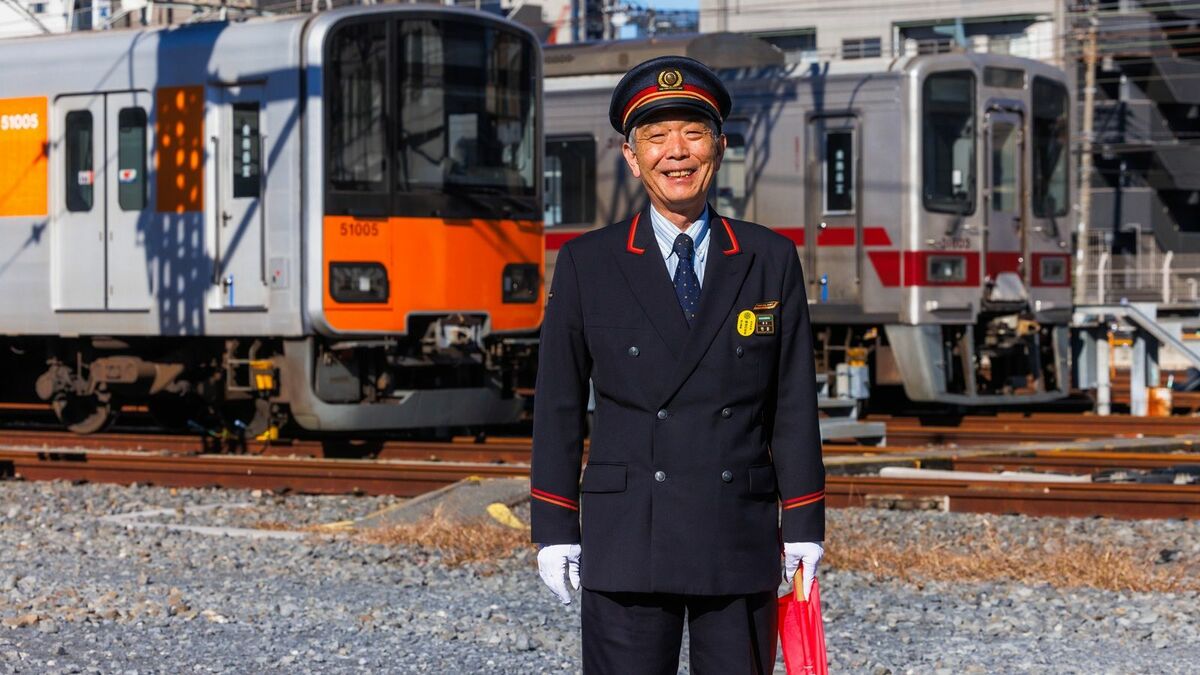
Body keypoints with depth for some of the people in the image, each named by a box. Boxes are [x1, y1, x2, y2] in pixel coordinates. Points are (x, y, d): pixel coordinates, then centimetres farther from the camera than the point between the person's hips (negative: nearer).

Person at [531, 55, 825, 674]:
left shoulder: (771, 260, 7)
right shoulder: (587, 264, 4)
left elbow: (794, 400, 7)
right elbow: (558, 403, 5)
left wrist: (803, 525, 3)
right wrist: (553, 528, 1)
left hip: (741, 544, 1)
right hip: (626, 545, -1)